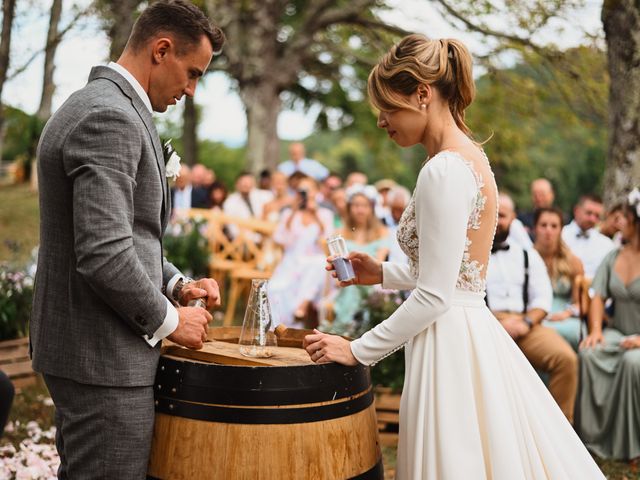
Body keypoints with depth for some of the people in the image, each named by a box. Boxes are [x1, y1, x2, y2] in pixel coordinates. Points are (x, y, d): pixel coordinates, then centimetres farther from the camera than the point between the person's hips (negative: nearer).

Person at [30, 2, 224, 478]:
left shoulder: (91, 106, 14)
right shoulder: (111, 118, -20)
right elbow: (103, 257, -27)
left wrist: (176, 284, 9)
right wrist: (168, 320, -13)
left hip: (78, 346, 11)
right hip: (102, 358, -11)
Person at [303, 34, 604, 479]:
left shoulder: (444, 171, -18)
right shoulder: (471, 157, 10)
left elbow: (434, 296, -20)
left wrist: (358, 350, -12)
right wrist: (383, 273, 14)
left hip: (451, 341, -10)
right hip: (474, 332, 10)